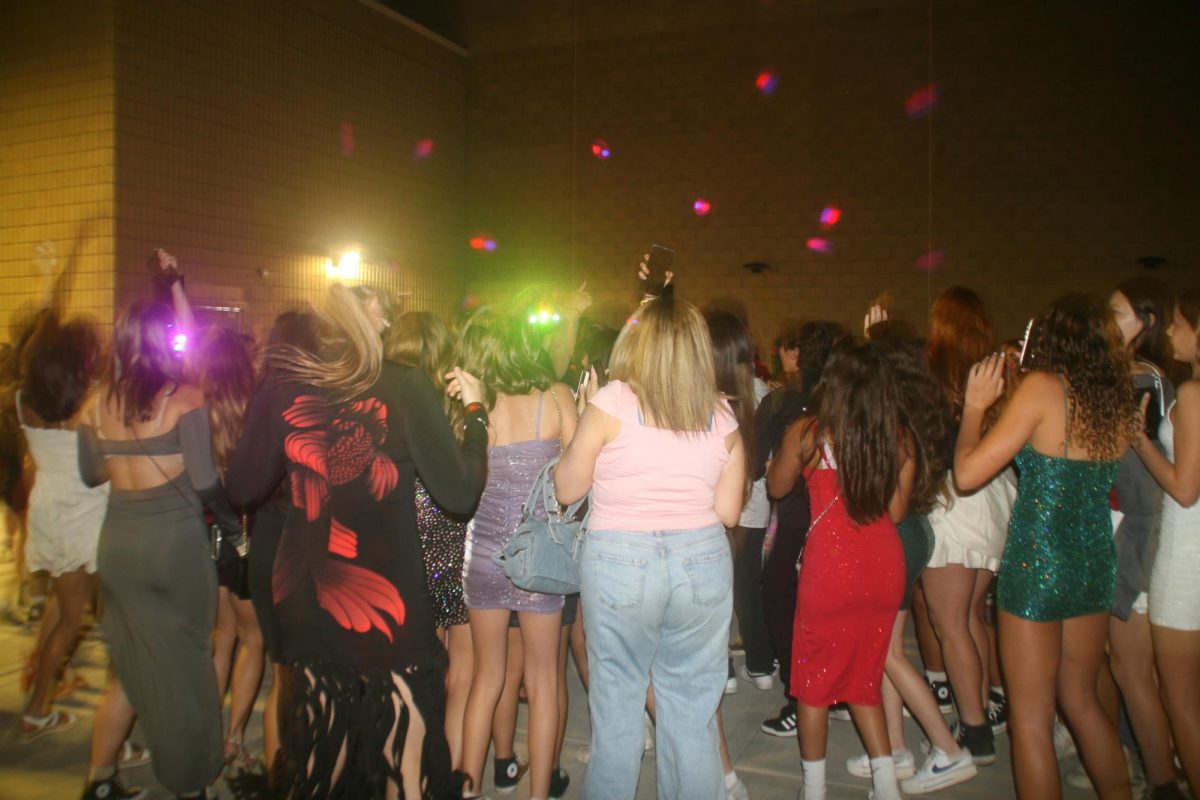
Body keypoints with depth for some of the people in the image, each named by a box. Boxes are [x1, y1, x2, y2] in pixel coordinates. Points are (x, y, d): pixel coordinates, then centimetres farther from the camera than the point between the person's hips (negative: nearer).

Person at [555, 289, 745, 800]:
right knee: (693, 709, 12)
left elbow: (567, 489, -1)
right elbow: (728, 511, 4)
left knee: (616, 704, 11)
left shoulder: (613, 401, -7)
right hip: (703, 562, 3)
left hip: (620, 561, -3)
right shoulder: (721, 415, 3)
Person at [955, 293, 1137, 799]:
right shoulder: (1119, 399, 3)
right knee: (1081, 700, 24)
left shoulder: (1044, 387, -14)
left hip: (1038, 561, -7)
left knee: (1031, 719, 5)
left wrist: (975, 406, -3)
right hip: (1096, 558, 7)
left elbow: (968, 473, -17)